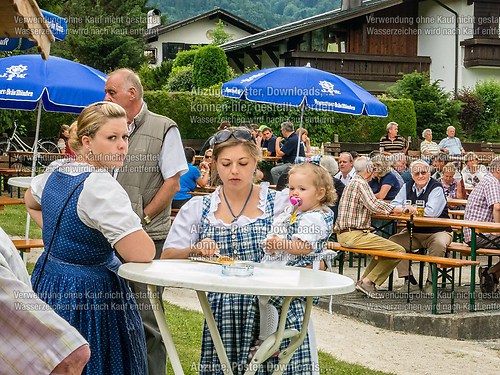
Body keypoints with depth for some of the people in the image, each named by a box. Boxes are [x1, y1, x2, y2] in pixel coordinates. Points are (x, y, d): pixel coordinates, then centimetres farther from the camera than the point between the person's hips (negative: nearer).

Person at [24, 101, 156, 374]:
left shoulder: (55, 172, 3)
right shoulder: (101, 186, -25)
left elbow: (31, 202, 28)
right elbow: (143, 254, -28)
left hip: (47, 282, 9)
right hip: (89, 295, -9)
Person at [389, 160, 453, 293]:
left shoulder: (436, 188, -11)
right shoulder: (407, 187, 6)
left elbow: (431, 212, -25)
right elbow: (394, 206, -2)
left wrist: (411, 209, -19)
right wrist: (404, 209, -23)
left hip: (437, 231, -5)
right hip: (413, 232, 5)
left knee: (439, 244, -35)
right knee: (393, 241, -15)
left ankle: (430, 282, -17)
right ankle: (410, 281, -10)